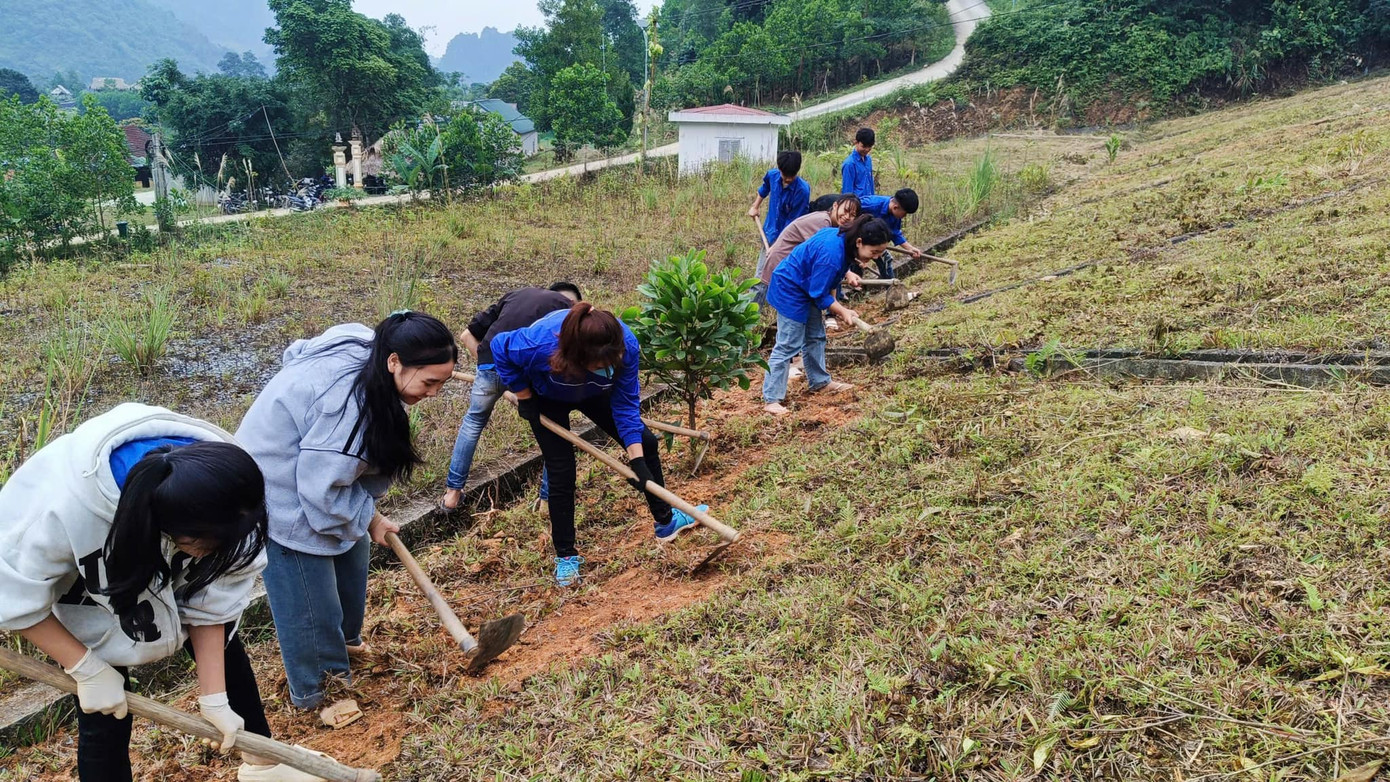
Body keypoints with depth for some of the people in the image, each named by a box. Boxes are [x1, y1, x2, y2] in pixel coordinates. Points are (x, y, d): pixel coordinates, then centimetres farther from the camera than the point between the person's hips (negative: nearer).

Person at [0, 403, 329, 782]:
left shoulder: (219, 499, -35)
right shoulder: (62, 509, -44)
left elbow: (212, 595, -22)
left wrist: (213, 697, -18)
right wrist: (89, 670, -23)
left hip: (175, 581, 3)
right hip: (86, 591, -3)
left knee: (227, 654, 14)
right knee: (104, 720, -1)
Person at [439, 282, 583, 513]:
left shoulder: (516, 295, 31)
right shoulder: (570, 308, 19)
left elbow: (467, 335, 28)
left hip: (492, 362, 4)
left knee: (474, 421, 30)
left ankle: (452, 492, 32)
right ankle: (548, 499, 25)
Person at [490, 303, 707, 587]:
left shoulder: (626, 345, -37)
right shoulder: (541, 344, -45)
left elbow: (625, 403, -25)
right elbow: (500, 348, -23)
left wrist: (637, 460, -28)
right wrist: (524, 397, -19)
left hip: (594, 393, 3)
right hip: (547, 399, -3)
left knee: (645, 442, 1)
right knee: (561, 473, -8)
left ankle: (665, 521, 21)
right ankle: (565, 556, 11)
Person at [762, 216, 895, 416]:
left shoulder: (843, 236, -6)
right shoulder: (831, 254, -34)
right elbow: (820, 294, -24)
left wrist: (847, 274, 1)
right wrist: (842, 311, -17)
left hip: (807, 287, 10)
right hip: (790, 290, -10)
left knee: (815, 337, 18)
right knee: (788, 345, -10)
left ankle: (820, 382, 34)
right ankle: (771, 399, -6)